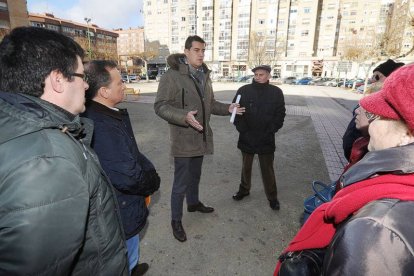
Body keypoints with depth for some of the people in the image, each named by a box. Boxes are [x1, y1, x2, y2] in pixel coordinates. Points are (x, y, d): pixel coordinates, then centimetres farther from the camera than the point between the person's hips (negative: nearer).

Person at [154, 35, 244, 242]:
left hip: (200, 137, 7)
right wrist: (184, 116, -32)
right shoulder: (171, 76, -15)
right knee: (181, 183, 2)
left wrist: (227, 108, 4)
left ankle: (193, 203, 48)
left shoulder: (204, 75, 11)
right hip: (183, 139, -7)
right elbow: (160, 106, -18)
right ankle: (176, 221, 22)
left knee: (195, 175, 24)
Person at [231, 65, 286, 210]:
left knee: (268, 169, 9)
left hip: (266, 140, -1)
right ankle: (244, 189, 39)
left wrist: (269, 132, -9)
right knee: (246, 166, 18)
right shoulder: (243, 90, -4)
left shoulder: (276, 92, -3)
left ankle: (272, 197, 26)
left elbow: (280, 114, 0)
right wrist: (243, 130, -9)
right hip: (246, 138, 1)